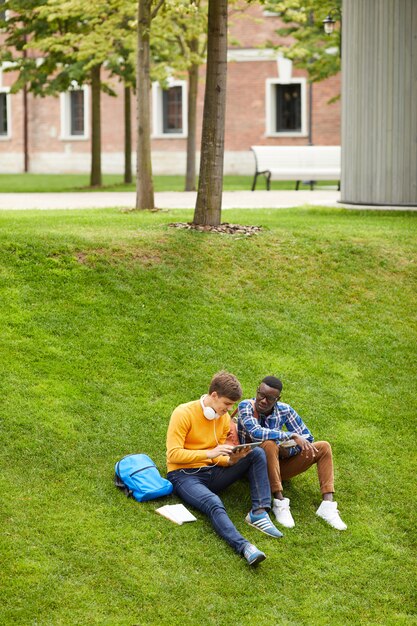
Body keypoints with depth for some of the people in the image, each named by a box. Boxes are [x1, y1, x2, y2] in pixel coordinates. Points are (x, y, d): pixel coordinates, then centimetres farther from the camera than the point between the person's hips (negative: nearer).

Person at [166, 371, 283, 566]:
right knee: (213, 503, -38)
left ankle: (259, 512, -23)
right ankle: (243, 547, -57)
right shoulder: (184, 414, -12)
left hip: (212, 473, 7)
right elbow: (173, 454, -19)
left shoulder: (224, 418, 8)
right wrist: (209, 453, -27)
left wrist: (232, 459, -13)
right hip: (185, 476, -7)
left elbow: (218, 458, 11)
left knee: (257, 454, -10)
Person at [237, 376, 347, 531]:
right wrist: (292, 436, -34)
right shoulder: (246, 406, -14)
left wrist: (288, 449, -19)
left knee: (323, 447, -9)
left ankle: (328, 504, -24)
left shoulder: (284, 410, -2)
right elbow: (255, 432, -32)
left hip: (277, 465, 5)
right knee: (269, 444, -36)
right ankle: (279, 502, -35)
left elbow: (307, 438, 2)